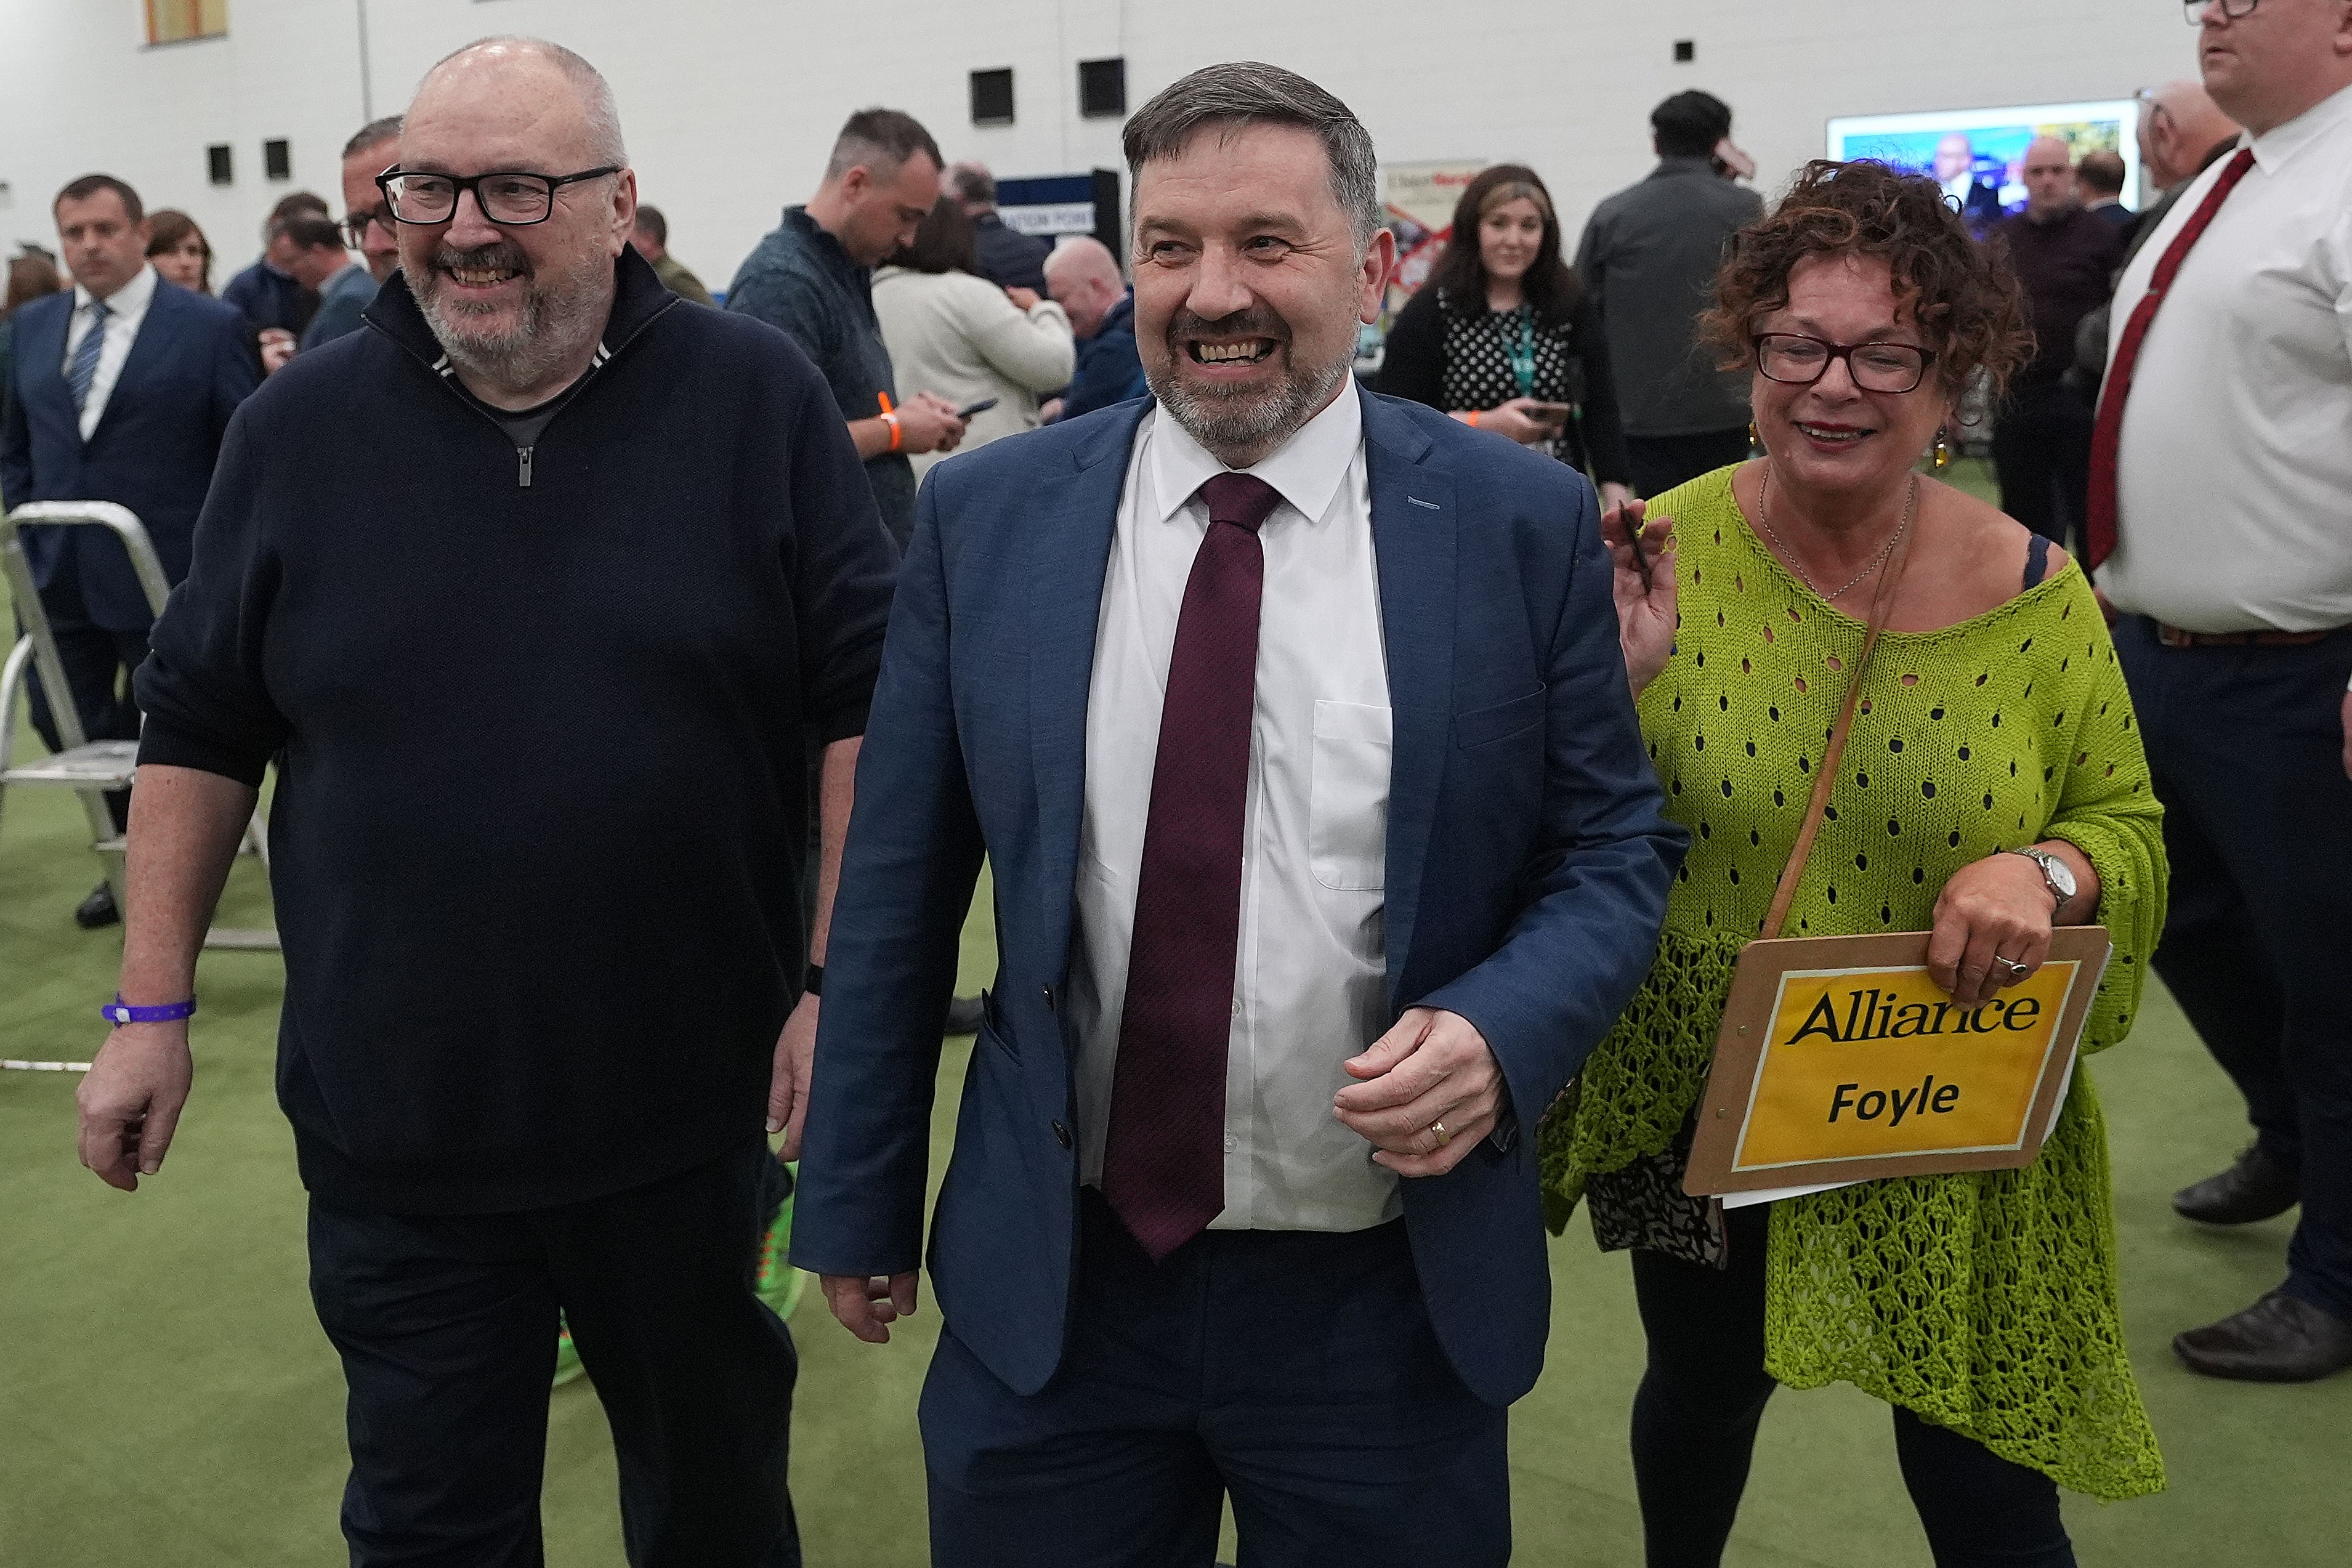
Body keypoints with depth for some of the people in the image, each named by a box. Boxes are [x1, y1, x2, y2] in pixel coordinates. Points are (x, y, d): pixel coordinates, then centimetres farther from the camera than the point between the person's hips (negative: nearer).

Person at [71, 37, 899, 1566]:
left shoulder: (755, 398, -6)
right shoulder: (304, 424, 1)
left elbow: (870, 700, -6)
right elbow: (201, 726, 6)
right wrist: (154, 1006, 4)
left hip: (692, 1100, -1)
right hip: (396, 1123, 2)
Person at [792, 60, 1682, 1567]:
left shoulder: (1522, 523, -6)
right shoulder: (987, 516, -2)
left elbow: (1616, 846, 2)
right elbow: (901, 887, 3)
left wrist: (1501, 1033, -18)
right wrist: (858, 1206, 6)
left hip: (1389, 1302, 0)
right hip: (1049, 1286, 1)